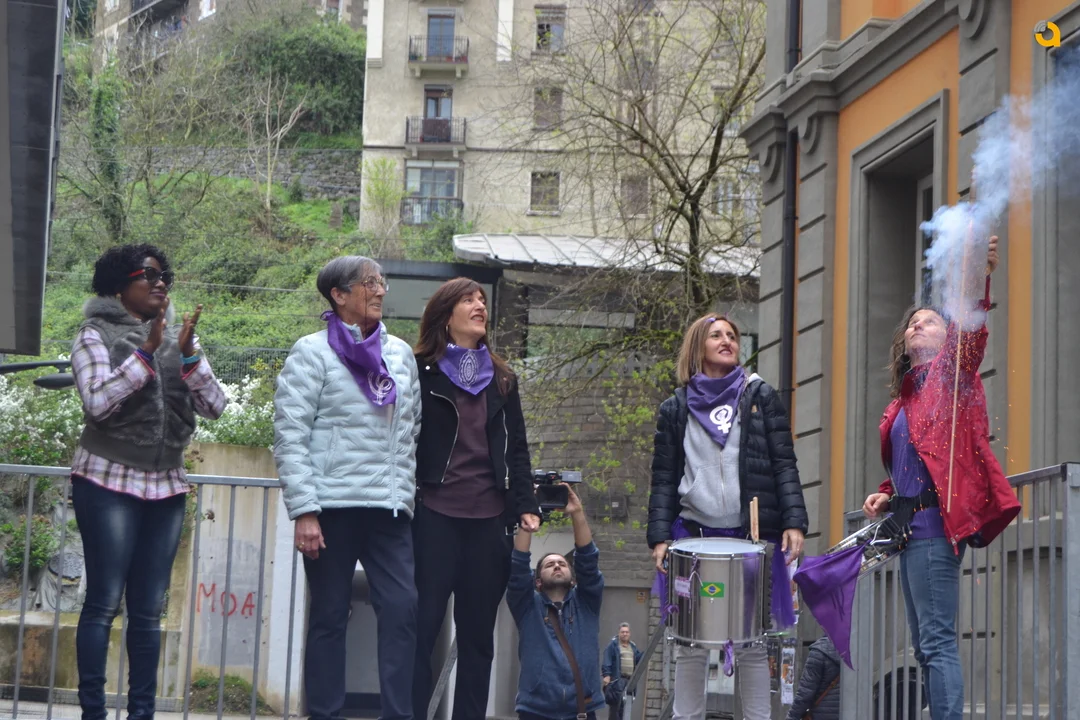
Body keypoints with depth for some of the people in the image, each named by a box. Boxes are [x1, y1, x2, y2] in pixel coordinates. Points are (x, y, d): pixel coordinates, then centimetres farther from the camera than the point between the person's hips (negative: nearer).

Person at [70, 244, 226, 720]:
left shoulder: (176, 338, 14)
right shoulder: (97, 333, 0)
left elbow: (214, 406, 4)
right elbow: (97, 401, -14)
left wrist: (188, 355, -11)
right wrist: (146, 351, -20)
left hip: (167, 488, 5)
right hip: (109, 483, -5)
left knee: (149, 609, 4)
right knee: (104, 602, -8)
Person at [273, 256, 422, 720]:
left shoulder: (400, 354, 15)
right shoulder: (313, 352, -1)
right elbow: (290, 434, -7)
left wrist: (406, 496, 14)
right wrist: (303, 511, -13)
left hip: (389, 508, 4)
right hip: (332, 506, -4)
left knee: (402, 607, -6)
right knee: (329, 616, 1)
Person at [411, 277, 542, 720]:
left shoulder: (502, 379, 15)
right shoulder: (422, 372, 1)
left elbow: (517, 448, 14)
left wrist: (526, 506, 4)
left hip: (489, 518, 4)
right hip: (434, 516, -4)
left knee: (478, 634, 7)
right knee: (422, 626, -5)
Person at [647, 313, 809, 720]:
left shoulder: (760, 397, 8)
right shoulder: (676, 409, 10)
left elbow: (784, 466, 3)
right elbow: (663, 480, 8)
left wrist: (793, 522, -8)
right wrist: (659, 537, -3)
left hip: (752, 536, -1)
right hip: (694, 535, 1)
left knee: (752, 645, 2)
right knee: (690, 645, 3)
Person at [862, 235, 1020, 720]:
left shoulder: (951, 372, 1)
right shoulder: (903, 398, 21)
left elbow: (969, 334, -20)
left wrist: (979, 280, -37)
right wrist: (887, 495, 11)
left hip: (935, 523, -9)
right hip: (909, 525, 9)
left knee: (937, 641, -15)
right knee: (924, 647, 10)